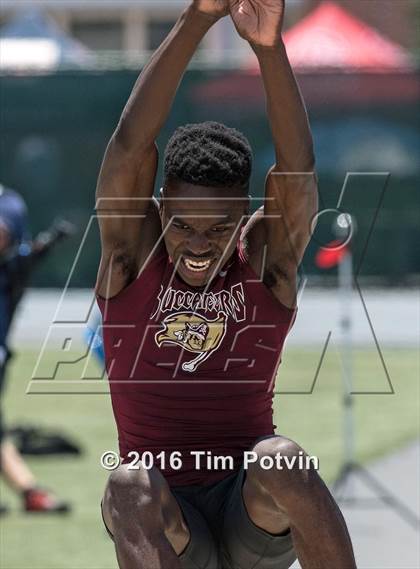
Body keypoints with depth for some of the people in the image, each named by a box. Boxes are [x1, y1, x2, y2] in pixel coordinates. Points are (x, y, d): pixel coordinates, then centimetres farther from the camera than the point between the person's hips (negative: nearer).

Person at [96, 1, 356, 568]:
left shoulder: (268, 258, -1)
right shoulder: (132, 250, -1)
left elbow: (297, 170, -20)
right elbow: (132, 142, -17)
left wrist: (269, 47, -35)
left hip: (257, 522, 0)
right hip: (166, 523, 0)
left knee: (280, 459, -33)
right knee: (131, 485, -33)